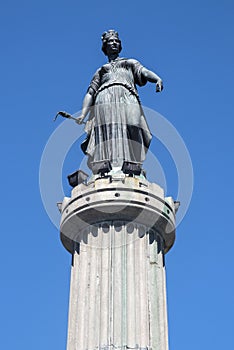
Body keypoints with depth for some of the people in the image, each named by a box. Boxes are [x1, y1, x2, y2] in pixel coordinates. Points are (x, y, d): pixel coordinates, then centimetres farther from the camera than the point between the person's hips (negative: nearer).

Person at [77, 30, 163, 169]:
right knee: (107, 137, -22)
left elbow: (144, 72, 11)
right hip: (104, 102, 1)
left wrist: (158, 79, -12)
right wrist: (83, 114, 4)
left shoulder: (130, 63, 32)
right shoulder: (100, 71, 34)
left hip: (127, 99, -1)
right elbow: (90, 93, 22)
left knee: (130, 137, -22)